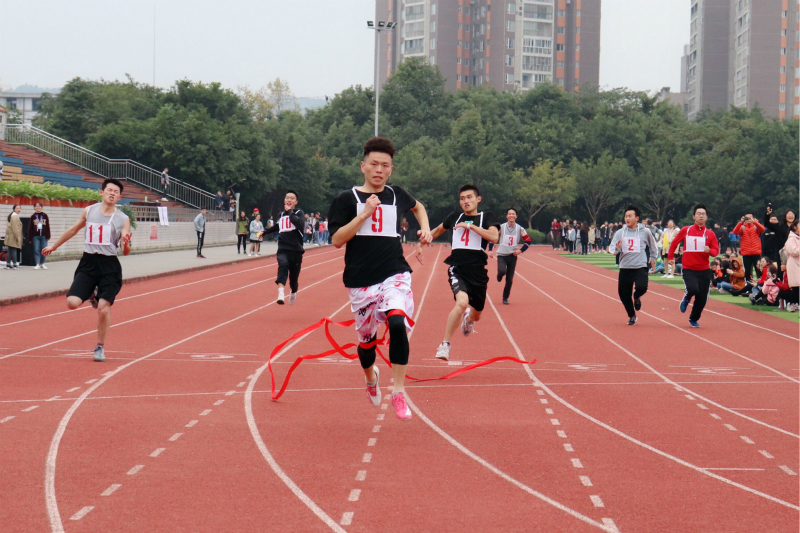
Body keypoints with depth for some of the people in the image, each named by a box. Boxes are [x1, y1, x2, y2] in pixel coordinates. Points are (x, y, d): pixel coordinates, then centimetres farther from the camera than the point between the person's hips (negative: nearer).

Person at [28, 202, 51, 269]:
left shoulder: (45, 216, 4)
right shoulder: (33, 217, 4)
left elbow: (47, 226, 4)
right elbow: (30, 228, 5)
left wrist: (48, 236, -1)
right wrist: (29, 238, 1)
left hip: (43, 236, 0)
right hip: (35, 236, 0)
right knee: (36, 250, -3)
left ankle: (42, 264, 15)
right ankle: (37, 264, -5)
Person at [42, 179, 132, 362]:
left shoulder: (123, 220, -1)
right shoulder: (89, 211, 5)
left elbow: (125, 252, -3)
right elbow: (73, 230, 21)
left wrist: (126, 245, -27)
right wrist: (54, 246, 30)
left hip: (109, 266, -2)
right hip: (88, 263, 2)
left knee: (103, 308, -9)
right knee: (72, 302, -12)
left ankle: (100, 347, 11)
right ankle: (92, 296, 23)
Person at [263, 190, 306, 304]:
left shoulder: (299, 213, -1)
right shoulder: (281, 214, 11)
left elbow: (301, 224, -24)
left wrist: (290, 212, -16)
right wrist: (265, 232, 45)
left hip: (296, 250, -1)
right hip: (283, 249, 1)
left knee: (294, 275, 8)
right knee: (283, 265, -29)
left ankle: (293, 293, 42)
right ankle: (281, 293, -49)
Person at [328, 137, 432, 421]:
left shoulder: (397, 195, 9)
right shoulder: (347, 199, 0)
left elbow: (418, 206, 33)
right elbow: (337, 239, -11)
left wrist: (425, 228, 15)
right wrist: (365, 214, -17)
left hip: (395, 275, 0)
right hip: (361, 280, 0)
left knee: (398, 323, -26)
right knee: (367, 338, 11)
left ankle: (398, 392, -19)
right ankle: (370, 377, 46)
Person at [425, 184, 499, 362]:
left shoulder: (485, 218, 1)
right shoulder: (455, 217, 10)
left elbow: (494, 236, -20)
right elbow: (438, 229, 30)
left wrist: (470, 226, -19)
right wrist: (423, 242, 24)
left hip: (477, 271, 1)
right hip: (457, 268, -1)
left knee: (476, 313, 14)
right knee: (462, 302, -29)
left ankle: (469, 318, 56)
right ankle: (445, 345, -21)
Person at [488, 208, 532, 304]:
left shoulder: (519, 229, -1)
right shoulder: (501, 227, -5)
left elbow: (528, 241, 6)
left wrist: (520, 250, -6)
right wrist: (490, 250, -1)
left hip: (513, 256, 2)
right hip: (501, 255, -2)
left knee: (509, 280, 2)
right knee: (502, 271, -28)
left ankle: (505, 297, 19)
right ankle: (499, 277, 10)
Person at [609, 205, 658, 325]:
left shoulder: (645, 232, 0)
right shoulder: (620, 233, 3)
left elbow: (653, 246, 17)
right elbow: (612, 247, -1)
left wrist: (652, 258, 16)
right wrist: (616, 248, -22)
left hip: (641, 267, -2)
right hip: (624, 268, 2)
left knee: (642, 287, -24)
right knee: (623, 294, 2)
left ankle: (637, 296, 15)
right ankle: (632, 316, 27)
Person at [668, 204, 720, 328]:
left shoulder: (710, 234, 3)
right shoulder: (685, 231, 1)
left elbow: (716, 251, 2)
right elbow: (674, 243, 14)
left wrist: (709, 251, -19)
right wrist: (670, 257, 12)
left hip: (704, 270, 2)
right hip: (689, 269, -2)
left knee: (702, 299, 1)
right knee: (693, 289, -27)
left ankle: (693, 319, 27)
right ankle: (686, 300, 10)